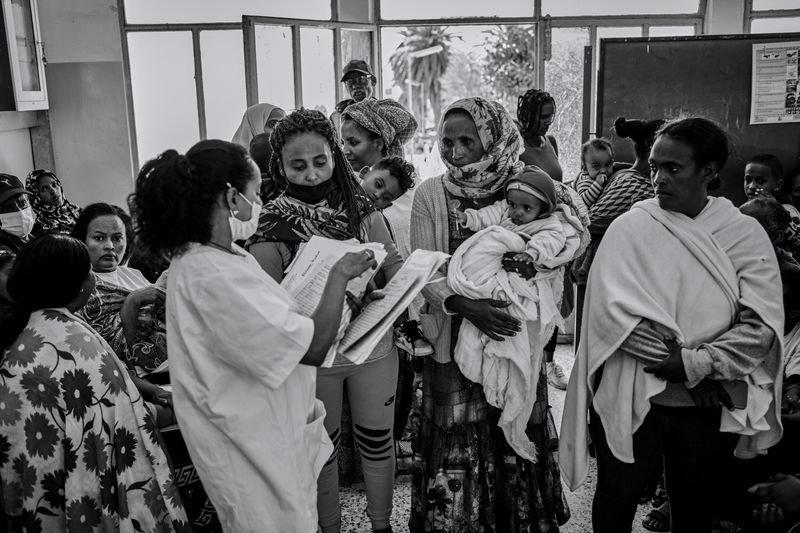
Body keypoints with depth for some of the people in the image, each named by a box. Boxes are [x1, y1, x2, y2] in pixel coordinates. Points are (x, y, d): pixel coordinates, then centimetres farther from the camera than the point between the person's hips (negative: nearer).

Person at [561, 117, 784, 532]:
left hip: (709, 405, 2)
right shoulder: (630, 227, -5)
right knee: (617, 499, 13)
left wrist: (696, 364, -19)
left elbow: (761, 326, -10)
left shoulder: (746, 235, -2)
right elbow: (612, 310, -15)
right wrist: (680, 358, -19)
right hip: (630, 398, -1)